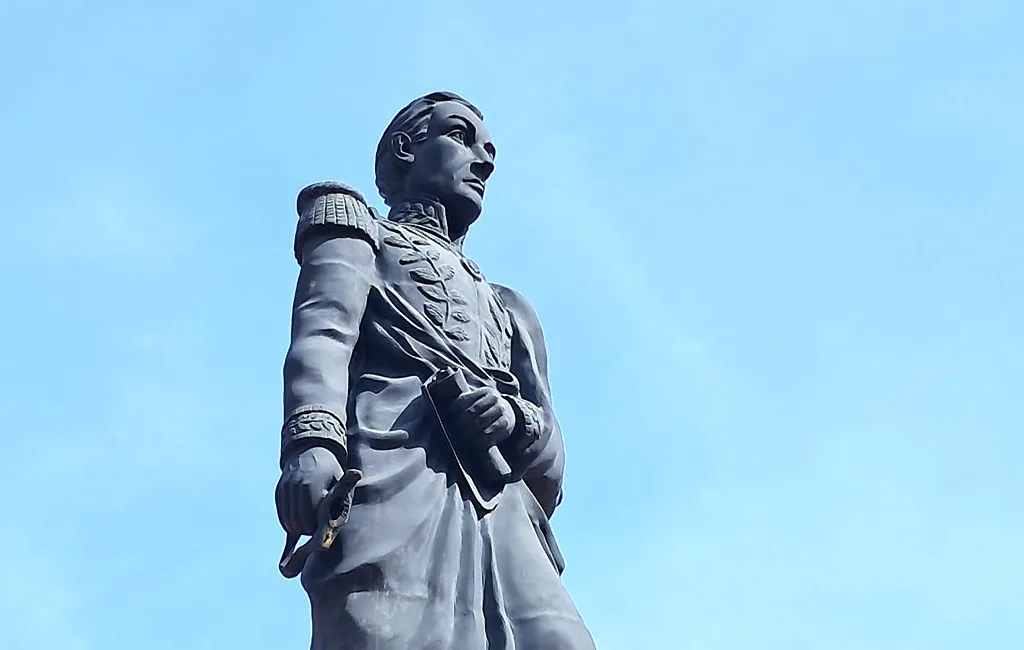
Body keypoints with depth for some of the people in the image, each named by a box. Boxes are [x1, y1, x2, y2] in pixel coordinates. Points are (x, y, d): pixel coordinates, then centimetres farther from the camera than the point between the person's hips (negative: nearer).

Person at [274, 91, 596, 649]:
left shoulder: (504, 308, 40)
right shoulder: (359, 236, 27)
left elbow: (549, 457, 27)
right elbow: (323, 332, 3)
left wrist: (516, 420, 1)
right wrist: (312, 441, -19)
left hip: (501, 516, 5)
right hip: (396, 481, -4)